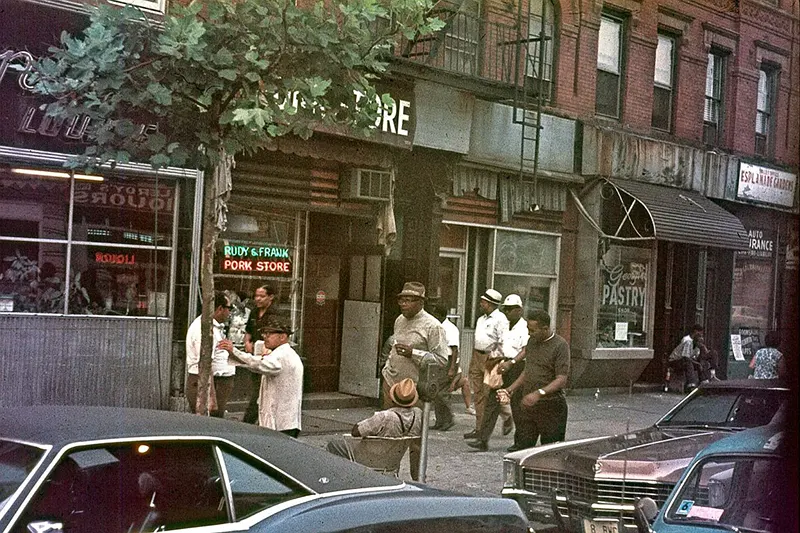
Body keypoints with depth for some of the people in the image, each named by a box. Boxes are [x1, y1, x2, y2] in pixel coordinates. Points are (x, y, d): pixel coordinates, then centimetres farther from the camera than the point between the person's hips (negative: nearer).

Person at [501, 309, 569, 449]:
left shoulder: (560, 345, -12)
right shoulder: (532, 341, 12)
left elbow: (561, 380, -19)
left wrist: (539, 393, -30)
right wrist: (511, 389, 12)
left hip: (550, 406, -7)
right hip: (528, 405, 7)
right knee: (523, 446, 4)